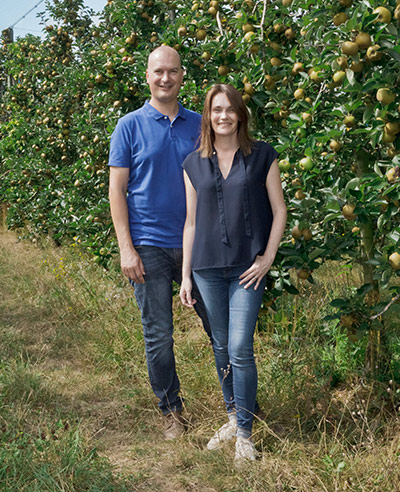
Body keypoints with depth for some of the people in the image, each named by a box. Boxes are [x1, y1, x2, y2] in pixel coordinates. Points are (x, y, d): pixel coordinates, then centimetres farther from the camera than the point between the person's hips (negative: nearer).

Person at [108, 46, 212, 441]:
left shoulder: (199, 125, 8)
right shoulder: (130, 126, 0)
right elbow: (117, 189, -1)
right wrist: (126, 248, -9)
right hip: (150, 245, -2)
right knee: (158, 336, 4)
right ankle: (171, 411, 22)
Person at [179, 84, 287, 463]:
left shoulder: (262, 156, 1)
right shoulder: (194, 164, 7)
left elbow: (279, 211, 3)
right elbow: (191, 222, 10)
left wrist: (267, 258, -6)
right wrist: (186, 275, 8)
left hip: (247, 267, -3)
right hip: (207, 268, 3)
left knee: (240, 349, -7)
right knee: (220, 348, 11)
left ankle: (245, 434, 6)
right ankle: (233, 418, 27)